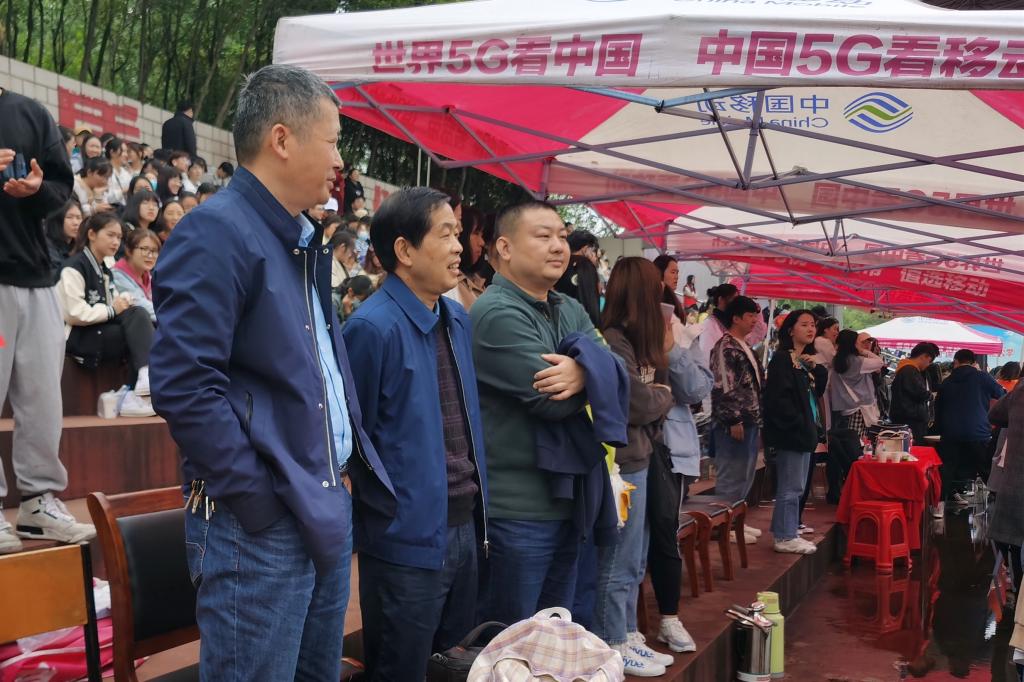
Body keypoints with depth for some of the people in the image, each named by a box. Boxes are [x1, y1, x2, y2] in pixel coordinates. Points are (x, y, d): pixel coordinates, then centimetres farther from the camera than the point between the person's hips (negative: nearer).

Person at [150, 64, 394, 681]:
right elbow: (183, 387, -23)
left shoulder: (303, 243, 16)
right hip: (261, 526, -9)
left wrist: (349, 469, 13)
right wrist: (259, 502, -20)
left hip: (329, 510, 9)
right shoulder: (215, 234, -15)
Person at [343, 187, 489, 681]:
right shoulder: (373, 328, -18)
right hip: (408, 538, -7)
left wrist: (477, 511, 16)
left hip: (464, 527, 8)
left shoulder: (459, 320, 8)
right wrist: (386, 509, -7)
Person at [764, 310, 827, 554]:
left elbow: (819, 390, 13)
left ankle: (787, 531, 23)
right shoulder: (782, 359, -13)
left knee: (796, 486, 15)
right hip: (790, 432, -10)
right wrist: (798, 423, -16)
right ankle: (785, 537, 2)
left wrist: (815, 367, -2)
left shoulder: (807, 360, 16)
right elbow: (779, 397, -19)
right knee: (790, 487, -5)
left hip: (805, 431, 10)